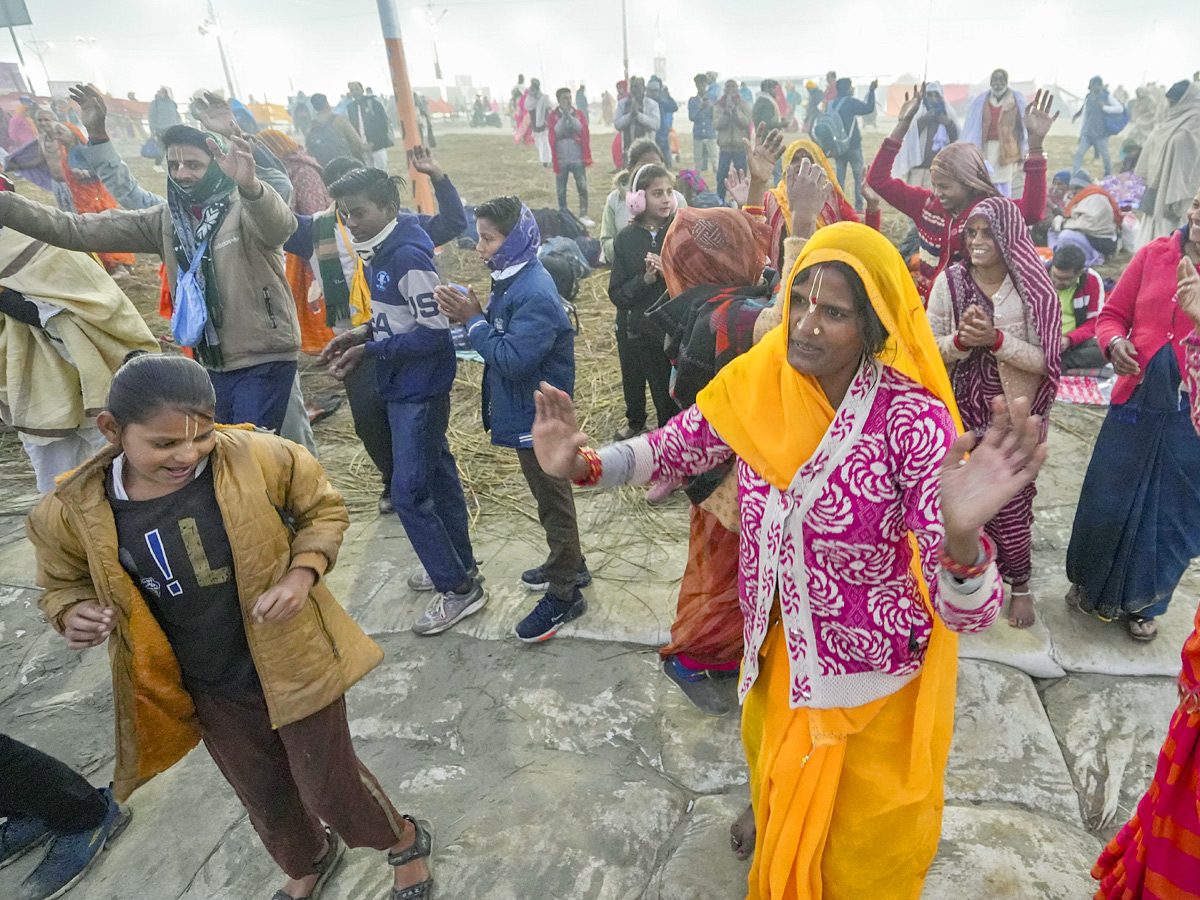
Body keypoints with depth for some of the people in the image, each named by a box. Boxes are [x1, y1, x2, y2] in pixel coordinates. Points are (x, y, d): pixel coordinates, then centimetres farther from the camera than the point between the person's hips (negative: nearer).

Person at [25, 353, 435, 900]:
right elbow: (63, 585, 5)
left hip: (292, 664, -3)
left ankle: (402, 841, 45)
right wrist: (73, 614, -17)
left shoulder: (258, 458, -22)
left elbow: (324, 508, -6)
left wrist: (303, 572, -22)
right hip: (209, 692, 4)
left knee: (330, 786, 11)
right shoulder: (72, 512, -15)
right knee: (265, 798, 24)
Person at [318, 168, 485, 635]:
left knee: (409, 492, -5)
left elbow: (434, 330, -22)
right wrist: (362, 331, 2)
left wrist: (369, 350, -19)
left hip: (419, 390, -10)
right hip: (404, 386, 10)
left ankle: (459, 588, 9)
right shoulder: (376, 252, 8)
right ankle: (459, 563, 34)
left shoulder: (408, 256, -20)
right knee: (437, 477, 18)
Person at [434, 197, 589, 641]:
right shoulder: (511, 280, 6)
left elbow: (514, 359, -30)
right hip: (526, 414, 10)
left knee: (553, 501, 4)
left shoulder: (534, 295, -25)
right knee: (548, 496, 23)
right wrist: (470, 316, -8)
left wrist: (472, 319, -21)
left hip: (539, 418, -10)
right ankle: (568, 565, 42)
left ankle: (563, 595, 20)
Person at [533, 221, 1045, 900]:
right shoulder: (760, 385, -14)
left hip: (871, 680, -4)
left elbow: (968, 613, -30)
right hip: (777, 655, 4)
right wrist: (583, 463, -18)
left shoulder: (915, 422, -28)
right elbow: (677, 447, 0)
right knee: (779, 801, 32)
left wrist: (962, 534, -54)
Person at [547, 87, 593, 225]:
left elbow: (584, 133, -6)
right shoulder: (552, 117, 4)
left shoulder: (578, 114, 8)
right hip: (561, 160, -1)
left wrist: (569, 116, -9)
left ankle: (584, 215, 6)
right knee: (561, 190, 4)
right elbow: (553, 136, -8)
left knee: (582, 187, -4)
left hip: (578, 159, 1)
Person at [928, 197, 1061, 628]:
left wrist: (996, 339, -22)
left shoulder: (1034, 289, -6)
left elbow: (1044, 360, -8)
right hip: (960, 412, 1)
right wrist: (961, 340, -22)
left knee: (1011, 505, 6)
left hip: (1014, 417, -1)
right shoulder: (949, 281, -3)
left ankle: (1020, 585, 29)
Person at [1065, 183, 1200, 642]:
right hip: (1136, 401, 1)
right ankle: (1090, 584, 34)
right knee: (1107, 501, 10)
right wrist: (1114, 343, -13)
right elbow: (1112, 315, 7)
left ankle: (1141, 603, 33)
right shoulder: (1153, 254, 0)